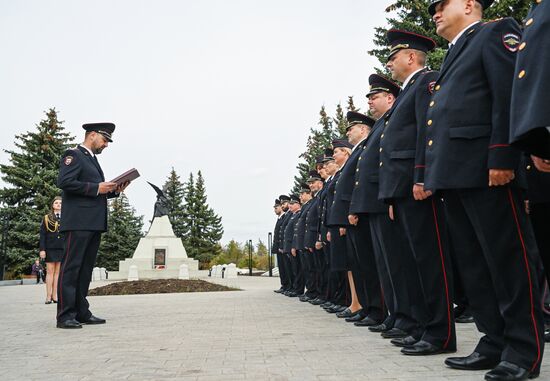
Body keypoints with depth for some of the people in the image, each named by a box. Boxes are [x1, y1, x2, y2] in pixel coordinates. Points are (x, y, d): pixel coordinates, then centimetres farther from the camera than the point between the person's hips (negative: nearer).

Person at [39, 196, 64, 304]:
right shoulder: (46, 218, 8)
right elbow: (42, 235, 3)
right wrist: (42, 249, -6)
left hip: (62, 248, 1)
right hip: (50, 248, -1)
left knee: (58, 272, 2)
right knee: (50, 271, -1)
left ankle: (54, 295, 5)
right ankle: (48, 296, 0)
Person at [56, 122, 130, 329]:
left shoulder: (92, 159, 25)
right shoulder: (73, 155, -2)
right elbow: (64, 182, -16)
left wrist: (114, 190, 10)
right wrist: (96, 188, -15)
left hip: (94, 224, 9)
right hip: (78, 222, -9)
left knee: (85, 269, 9)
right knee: (71, 268, -7)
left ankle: (82, 313, 14)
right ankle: (65, 316, -4)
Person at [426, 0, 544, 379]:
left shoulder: (496, 32, 3)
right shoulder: (455, 55, 28)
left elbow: (509, 96, -12)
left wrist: (502, 158, -21)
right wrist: (432, 175, 17)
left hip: (485, 169, -9)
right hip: (454, 174, 9)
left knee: (508, 258, -4)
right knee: (473, 264, 9)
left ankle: (524, 350, 5)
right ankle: (495, 343, 17)